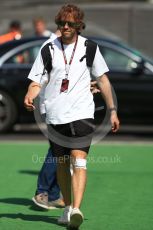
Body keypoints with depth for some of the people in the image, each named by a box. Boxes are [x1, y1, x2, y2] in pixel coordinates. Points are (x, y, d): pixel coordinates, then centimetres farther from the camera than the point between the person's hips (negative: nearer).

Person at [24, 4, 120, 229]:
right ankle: (67, 207, 26)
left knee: (79, 160, -17)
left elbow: (103, 79, 12)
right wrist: (29, 96, -18)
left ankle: (76, 210, -28)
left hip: (82, 113, -2)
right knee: (62, 164, 10)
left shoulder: (89, 47, 4)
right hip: (55, 115, 2)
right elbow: (37, 81, 4)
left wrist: (113, 111, 10)